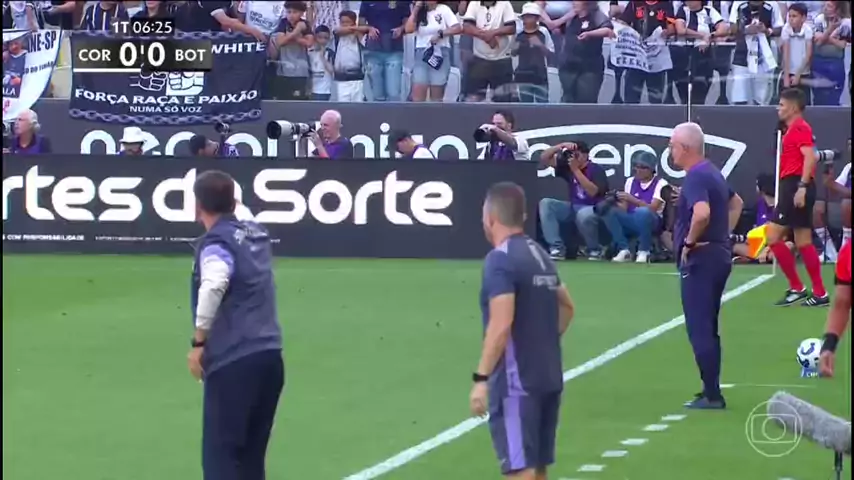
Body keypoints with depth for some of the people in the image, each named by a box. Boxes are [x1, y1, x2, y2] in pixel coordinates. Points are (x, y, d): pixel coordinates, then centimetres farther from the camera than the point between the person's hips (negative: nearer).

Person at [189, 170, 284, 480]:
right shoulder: (256, 234, 14)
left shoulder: (216, 243, -8)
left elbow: (214, 285, -28)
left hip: (233, 364, -7)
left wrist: (199, 342, -20)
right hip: (270, 358, 7)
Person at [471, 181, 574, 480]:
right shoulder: (540, 255, 12)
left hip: (516, 382, -9)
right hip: (549, 377, 9)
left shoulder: (500, 259, -14)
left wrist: (481, 378, -22)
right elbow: (567, 306, 27)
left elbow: (501, 325, -23)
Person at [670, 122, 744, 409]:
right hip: (719, 254, 10)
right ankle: (711, 392, 18)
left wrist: (689, 241, -19)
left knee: (700, 329, -6)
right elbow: (737, 203, 31)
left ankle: (712, 395, -5)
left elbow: (702, 213, -34)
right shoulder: (712, 173, 14)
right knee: (708, 328, 15)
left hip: (700, 258, -10)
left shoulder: (695, 176, -16)